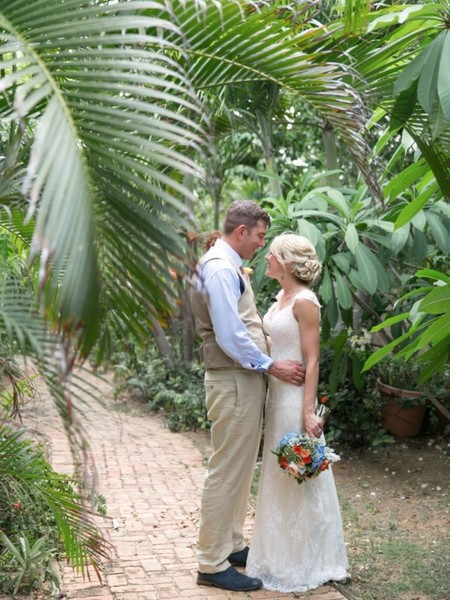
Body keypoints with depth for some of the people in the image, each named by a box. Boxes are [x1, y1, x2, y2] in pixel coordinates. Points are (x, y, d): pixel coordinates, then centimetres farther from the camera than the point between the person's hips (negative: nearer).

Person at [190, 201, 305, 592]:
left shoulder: (230, 266, 15)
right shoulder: (220, 268, -17)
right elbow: (230, 336, -22)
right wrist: (271, 365, -16)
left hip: (245, 379, 11)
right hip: (233, 382, -11)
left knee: (241, 469, 18)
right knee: (226, 472, -4)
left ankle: (232, 546, 30)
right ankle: (212, 564, 5)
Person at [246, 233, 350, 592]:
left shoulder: (305, 302, -15)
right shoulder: (282, 297, 11)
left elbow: (312, 361, -18)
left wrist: (308, 412, -21)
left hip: (295, 397, -9)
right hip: (277, 394, 9)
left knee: (298, 478, 2)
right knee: (280, 477, 16)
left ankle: (303, 565, 15)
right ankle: (283, 556, 29)